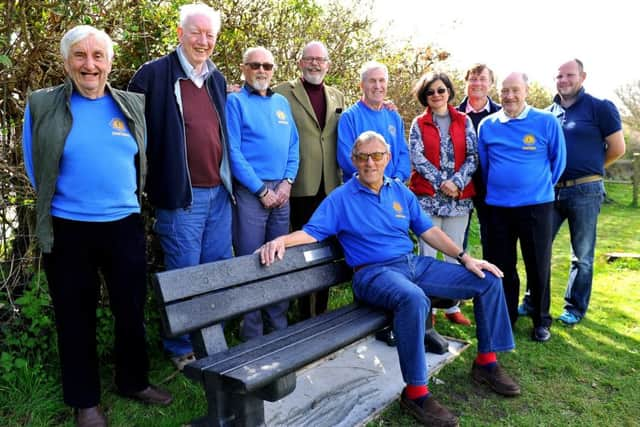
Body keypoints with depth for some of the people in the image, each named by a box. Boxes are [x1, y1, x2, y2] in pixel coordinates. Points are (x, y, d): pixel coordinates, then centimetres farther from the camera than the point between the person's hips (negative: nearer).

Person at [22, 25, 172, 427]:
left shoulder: (133, 105, 3)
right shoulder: (42, 105, -3)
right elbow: (36, 168, 3)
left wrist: (124, 200, 10)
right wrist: (61, 202, 5)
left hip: (125, 225, 2)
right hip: (67, 229, -2)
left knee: (132, 309, 12)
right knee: (76, 317, 11)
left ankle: (134, 381, 34)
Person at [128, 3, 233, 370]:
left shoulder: (218, 79, 14)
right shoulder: (154, 74, -6)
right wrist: (151, 183, -8)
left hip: (220, 192, 6)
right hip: (181, 194, -6)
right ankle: (182, 349, 22)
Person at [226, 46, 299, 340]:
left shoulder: (282, 103, 16)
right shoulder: (236, 102, -1)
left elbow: (293, 147, 14)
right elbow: (233, 152, -10)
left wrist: (287, 182, -1)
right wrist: (262, 189, -12)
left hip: (281, 192, 6)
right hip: (250, 191, -5)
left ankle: (279, 326, 24)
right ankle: (252, 335, 11)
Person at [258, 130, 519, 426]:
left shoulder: (400, 191, 14)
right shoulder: (341, 198, 0)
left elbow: (428, 230, 15)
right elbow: (312, 232, -6)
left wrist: (465, 258, 8)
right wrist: (282, 239, -27)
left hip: (415, 264, 7)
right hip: (374, 272, -6)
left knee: (488, 280, 1)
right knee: (413, 298, -41)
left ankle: (486, 362, 14)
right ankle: (415, 392, -25)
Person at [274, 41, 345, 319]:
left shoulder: (337, 96, 15)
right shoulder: (282, 93, -1)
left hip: (331, 186, 5)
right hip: (302, 186, -4)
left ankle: (321, 310, 27)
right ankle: (306, 312, 20)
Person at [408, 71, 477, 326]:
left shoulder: (464, 121, 9)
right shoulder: (419, 124, 6)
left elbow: (473, 157, 2)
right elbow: (417, 159, -3)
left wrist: (457, 182, -13)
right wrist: (441, 183, -13)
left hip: (460, 197, 2)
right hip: (428, 196, -1)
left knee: (455, 253, 8)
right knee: (427, 253, -1)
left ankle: (452, 307, 19)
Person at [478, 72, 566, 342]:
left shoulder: (547, 122, -3)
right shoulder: (487, 125, 3)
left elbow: (558, 160, 6)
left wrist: (540, 186, 12)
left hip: (536, 206, -2)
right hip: (497, 206, 2)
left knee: (538, 266, 6)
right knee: (501, 266, 10)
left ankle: (541, 321, 23)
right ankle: (504, 318, 26)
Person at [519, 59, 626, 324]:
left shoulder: (599, 108, -3)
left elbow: (617, 148, -1)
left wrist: (589, 168, 7)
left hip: (584, 191, -4)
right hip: (551, 190, 4)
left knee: (582, 255, 8)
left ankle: (575, 308, 21)